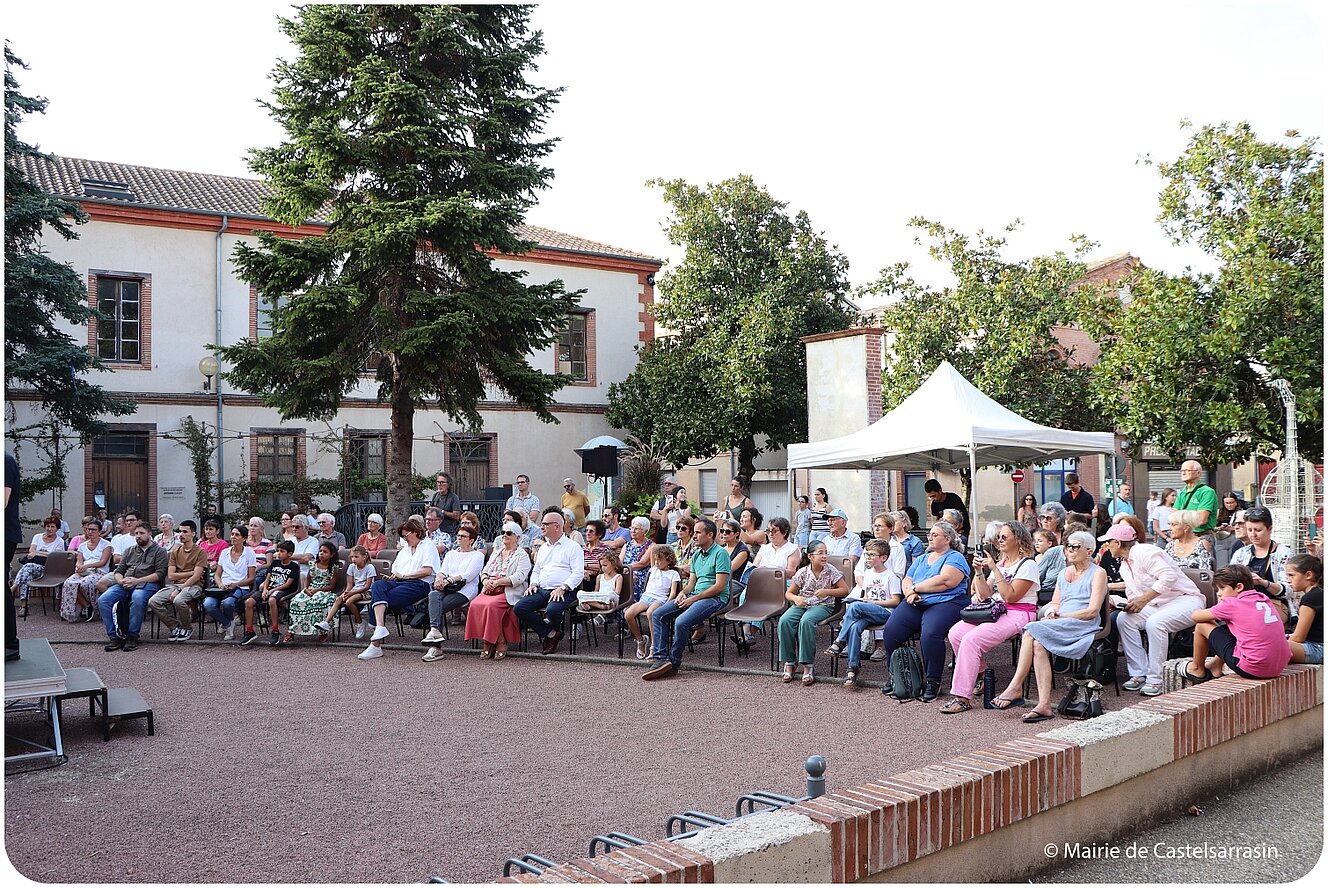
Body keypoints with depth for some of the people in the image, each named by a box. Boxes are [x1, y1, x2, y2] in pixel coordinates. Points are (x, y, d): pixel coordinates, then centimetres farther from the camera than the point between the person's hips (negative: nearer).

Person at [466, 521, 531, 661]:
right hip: (490, 590, 6)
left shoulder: (522, 555, 5)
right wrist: (485, 580, -2)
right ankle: (487, 643, -19)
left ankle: (501, 642, -20)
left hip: (509, 592, -6)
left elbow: (519, 577, -10)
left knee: (491, 606, -34)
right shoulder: (496, 553, 27)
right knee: (475, 604, -25)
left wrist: (497, 582, -16)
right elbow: (485, 571, 22)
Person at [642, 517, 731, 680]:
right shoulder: (697, 555, 19)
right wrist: (683, 592, -3)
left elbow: (719, 586, -15)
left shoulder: (720, 553, -8)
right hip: (694, 596, 9)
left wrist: (693, 598, -15)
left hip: (715, 598, -9)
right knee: (658, 614, -8)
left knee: (681, 622, -31)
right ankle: (661, 658, -16)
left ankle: (674, 663, -13)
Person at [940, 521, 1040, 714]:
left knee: (971, 640, -27)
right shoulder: (1000, 563, 20)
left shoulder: (1027, 564, -5)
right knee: (955, 633, -14)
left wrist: (994, 569, -17)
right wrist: (979, 571, 0)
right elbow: (986, 594, 14)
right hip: (995, 611, 8)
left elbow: (1010, 596, -16)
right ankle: (979, 676, 4)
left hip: (1017, 615, -8)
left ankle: (962, 697, -25)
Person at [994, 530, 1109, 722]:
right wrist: (1051, 610, -2)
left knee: (1032, 632, -28)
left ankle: (1015, 689, -25)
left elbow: (1092, 611, -7)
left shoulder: (1098, 573, 4)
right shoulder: (1064, 573, 24)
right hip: (1059, 626, 6)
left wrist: (1061, 616, -11)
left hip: (1083, 626, -6)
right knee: (1039, 645, -29)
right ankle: (1044, 705, -33)